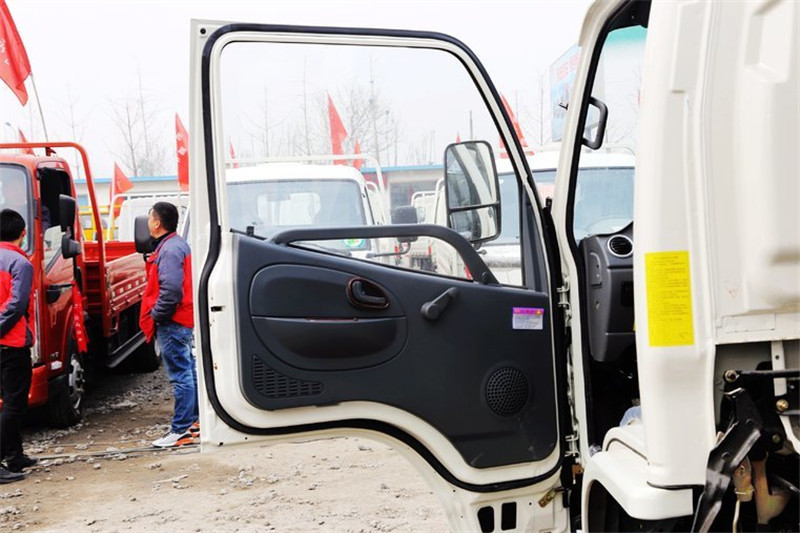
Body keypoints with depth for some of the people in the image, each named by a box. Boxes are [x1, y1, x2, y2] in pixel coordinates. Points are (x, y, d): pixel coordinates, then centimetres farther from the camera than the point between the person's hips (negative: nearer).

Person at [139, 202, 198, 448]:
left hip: (172, 323, -11)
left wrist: (156, 315, -16)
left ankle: (181, 430, -2)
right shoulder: (177, 244, 15)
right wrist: (158, 314, 18)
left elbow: (171, 289, -27)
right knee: (188, 370, 15)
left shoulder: (169, 250, -17)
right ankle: (194, 421, 25)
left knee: (180, 375, -7)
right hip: (183, 319, 11)